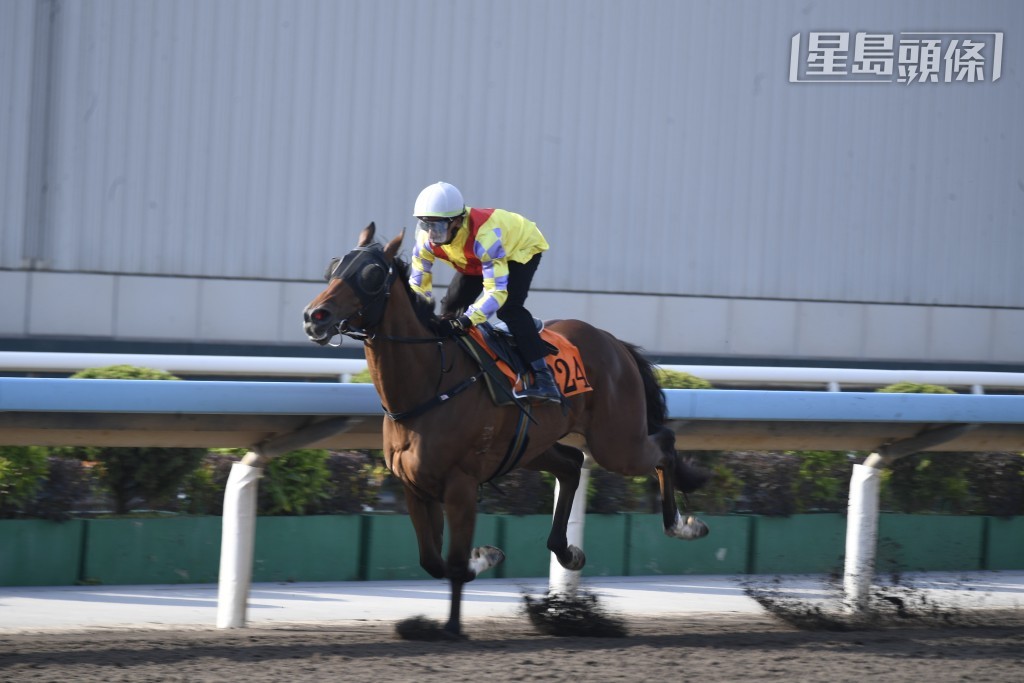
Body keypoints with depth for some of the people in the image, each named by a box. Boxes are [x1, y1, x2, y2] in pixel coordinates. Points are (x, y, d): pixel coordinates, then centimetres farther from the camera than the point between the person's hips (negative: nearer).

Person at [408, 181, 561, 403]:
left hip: (522, 248, -7)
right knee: (451, 307, 0)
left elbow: (496, 291, -46)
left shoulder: (484, 236, -45)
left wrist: (465, 321, -55)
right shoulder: (426, 240, -25)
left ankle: (543, 376, -30)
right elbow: (418, 285, -14)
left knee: (508, 307, -28)